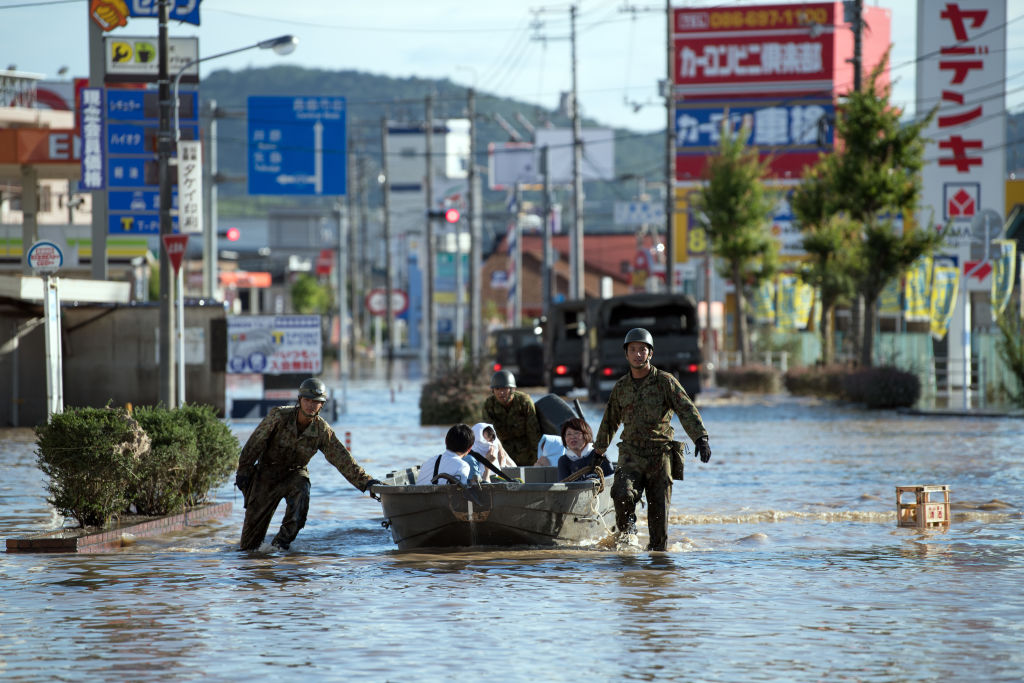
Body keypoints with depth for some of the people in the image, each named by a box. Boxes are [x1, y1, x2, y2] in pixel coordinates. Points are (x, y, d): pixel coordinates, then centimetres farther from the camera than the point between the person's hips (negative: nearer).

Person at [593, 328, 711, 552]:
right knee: (623, 495, -22)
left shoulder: (665, 381, -2)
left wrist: (700, 437, -28)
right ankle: (626, 529, 6)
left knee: (659, 509, -1)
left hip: (660, 455, -2)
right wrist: (599, 449, 33)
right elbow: (610, 420, 25)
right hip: (631, 455, 2)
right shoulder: (621, 387, 10)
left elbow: (687, 410, -13)